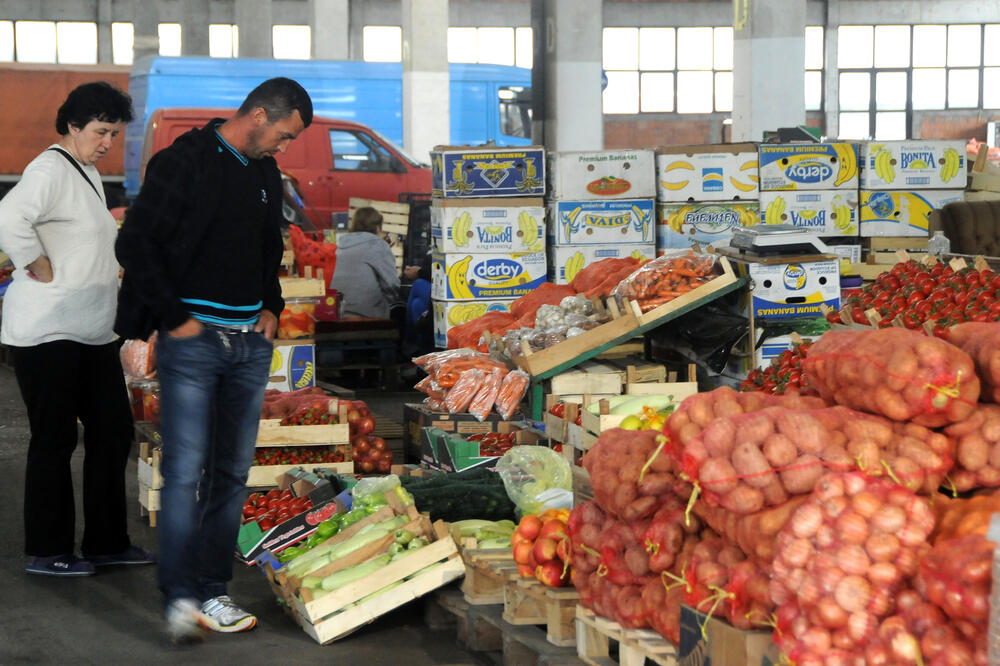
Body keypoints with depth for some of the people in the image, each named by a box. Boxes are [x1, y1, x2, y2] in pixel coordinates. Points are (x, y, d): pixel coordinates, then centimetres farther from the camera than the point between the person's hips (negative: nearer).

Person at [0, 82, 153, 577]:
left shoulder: (89, 175, 17)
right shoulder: (51, 169, -14)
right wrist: (40, 270, -22)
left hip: (92, 332, 10)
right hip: (47, 333, -10)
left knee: (112, 430, 11)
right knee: (55, 438, -3)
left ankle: (106, 541, 20)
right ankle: (47, 551, 7)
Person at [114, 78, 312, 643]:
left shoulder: (266, 174, 14)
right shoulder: (185, 162, -8)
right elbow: (135, 243, -11)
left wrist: (272, 307, 13)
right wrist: (175, 317, -11)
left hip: (251, 343, 7)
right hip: (194, 339, -7)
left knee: (233, 473, 7)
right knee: (185, 471, -9)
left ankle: (213, 594, 12)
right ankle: (180, 597, -6)